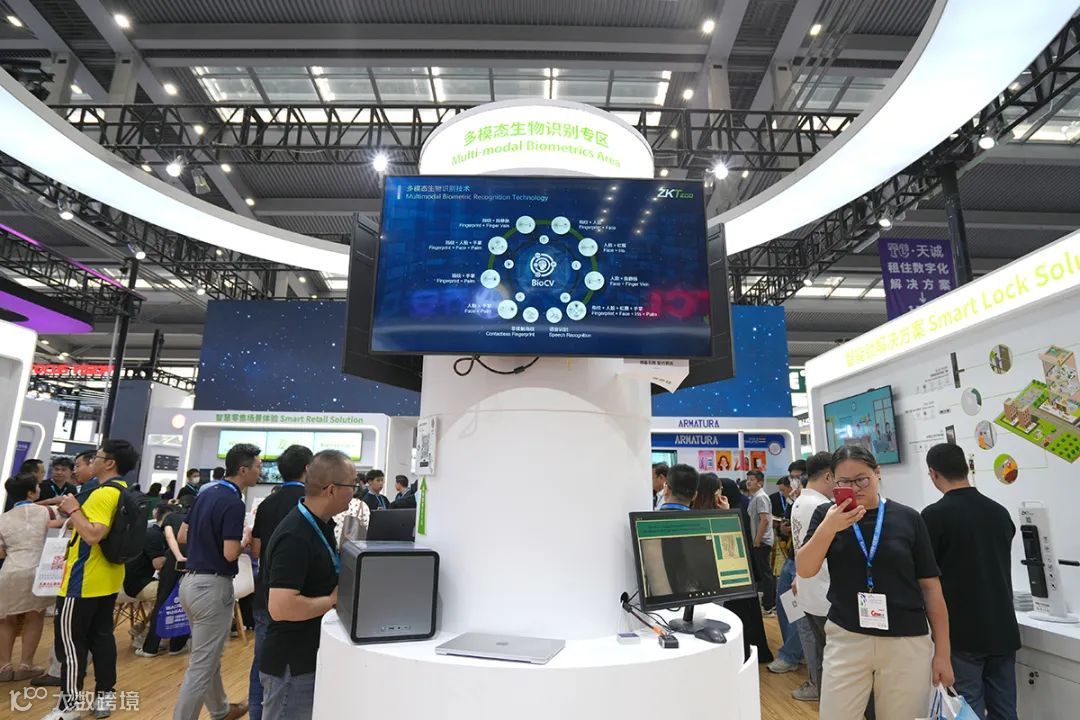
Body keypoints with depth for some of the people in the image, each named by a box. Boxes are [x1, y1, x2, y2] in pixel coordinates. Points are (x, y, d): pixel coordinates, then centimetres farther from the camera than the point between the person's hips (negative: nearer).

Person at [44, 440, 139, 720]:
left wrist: (74, 510, -19)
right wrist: (74, 516, 17)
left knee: (70, 638, 2)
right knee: (101, 634, 14)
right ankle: (105, 694, 21)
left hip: (85, 581, -9)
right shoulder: (123, 492, 10)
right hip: (107, 578, 9)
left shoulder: (103, 493, -21)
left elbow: (94, 534, -31)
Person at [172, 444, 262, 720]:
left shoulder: (205, 494, 7)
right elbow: (230, 554, -24)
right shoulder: (234, 503, -21)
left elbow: (183, 535, 15)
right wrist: (247, 542, -5)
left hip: (191, 580, 10)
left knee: (208, 656, 23)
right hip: (212, 586, -10)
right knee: (202, 664, 0)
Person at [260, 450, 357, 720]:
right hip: (291, 665, -9)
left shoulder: (320, 524, 4)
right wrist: (334, 600, -20)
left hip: (311, 657, 9)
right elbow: (280, 607, -32)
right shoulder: (295, 536, -26)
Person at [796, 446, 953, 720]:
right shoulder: (827, 515, -1)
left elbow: (930, 585, 3)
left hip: (907, 643, 0)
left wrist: (943, 652, 3)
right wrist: (829, 528, -24)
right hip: (845, 639, 0)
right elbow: (804, 570, -10)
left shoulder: (908, 519, -2)